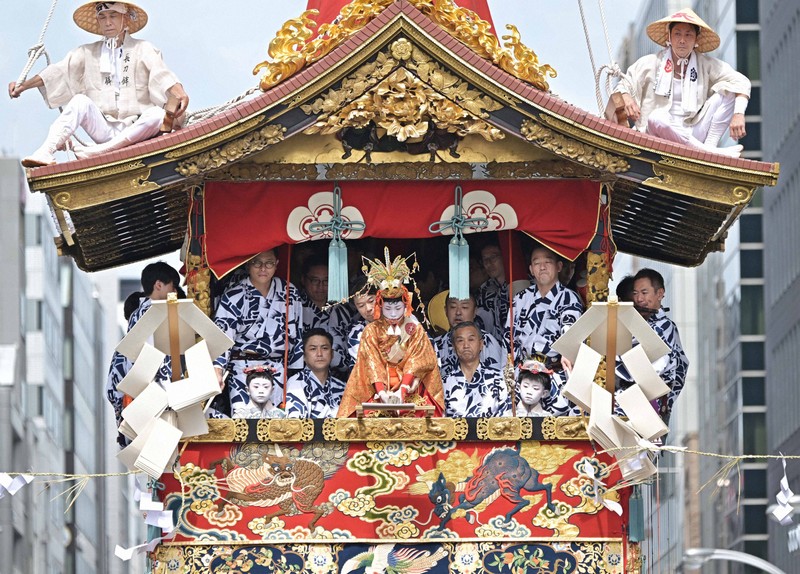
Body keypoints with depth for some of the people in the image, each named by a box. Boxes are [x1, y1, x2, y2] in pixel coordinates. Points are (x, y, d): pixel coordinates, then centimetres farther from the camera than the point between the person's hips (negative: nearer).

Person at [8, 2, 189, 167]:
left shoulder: (143, 49, 6)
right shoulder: (88, 53, 15)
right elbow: (58, 72, 7)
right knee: (80, 101, -24)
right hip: (104, 130, 2)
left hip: (135, 131, -2)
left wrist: (179, 94, -32)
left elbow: (161, 75, -11)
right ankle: (46, 152, -39)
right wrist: (24, 85, -6)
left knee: (157, 114, -33)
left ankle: (93, 152, -37)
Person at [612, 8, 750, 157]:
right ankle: (710, 151, -33)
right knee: (656, 119, -37)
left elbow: (741, 82, 0)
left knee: (728, 91, -10)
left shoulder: (705, 65, 6)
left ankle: (710, 144, -23)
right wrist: (626, 97, -18)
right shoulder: (651, 64, 4)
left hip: (693, 136, 2)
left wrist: (738, 114, -19)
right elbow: (623, 86, 8)